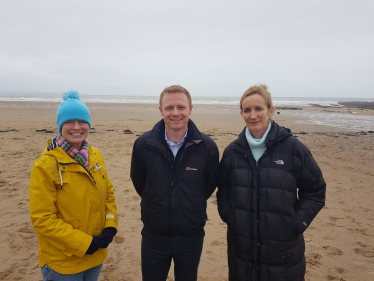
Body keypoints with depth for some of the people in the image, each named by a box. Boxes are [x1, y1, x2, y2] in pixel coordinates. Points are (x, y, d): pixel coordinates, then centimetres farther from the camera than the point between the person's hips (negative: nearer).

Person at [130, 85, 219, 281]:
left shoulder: (207, 147, -14)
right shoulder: (143, 144, -12)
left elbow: (210, 185, 2)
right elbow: (139, 183, 3)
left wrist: (193, 207, 7)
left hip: (191, 237, 0)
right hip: (154, 235, 0)